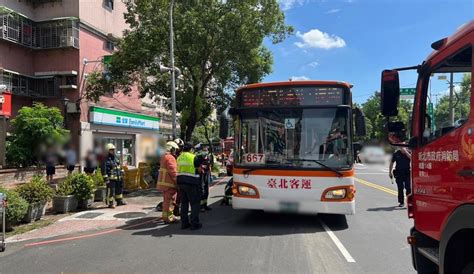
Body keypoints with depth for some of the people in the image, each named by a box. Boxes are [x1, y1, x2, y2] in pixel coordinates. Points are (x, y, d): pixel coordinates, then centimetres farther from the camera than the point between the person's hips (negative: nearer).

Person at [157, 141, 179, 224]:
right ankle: (168, 217, 1)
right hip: (169, 183, -10)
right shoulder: (170, 158, -16)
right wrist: (177, 182, -18)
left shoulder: (164, 157, 16)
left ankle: (165, 216, 28)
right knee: (169, 200, -4)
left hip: (163, 182, 10)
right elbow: (173, 172, -21)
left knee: (166, 200, 19)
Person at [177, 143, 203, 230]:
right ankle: (194, 223, 2)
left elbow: (179, 169, 12)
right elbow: (199, 170, -1)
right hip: (191, 182, -6)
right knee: (194, 203, 2)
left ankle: (184, 223, 16)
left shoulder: (179, 158, 10)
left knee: (184, 203, 13)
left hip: (180, 181, 6)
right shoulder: (193, 157, -8)